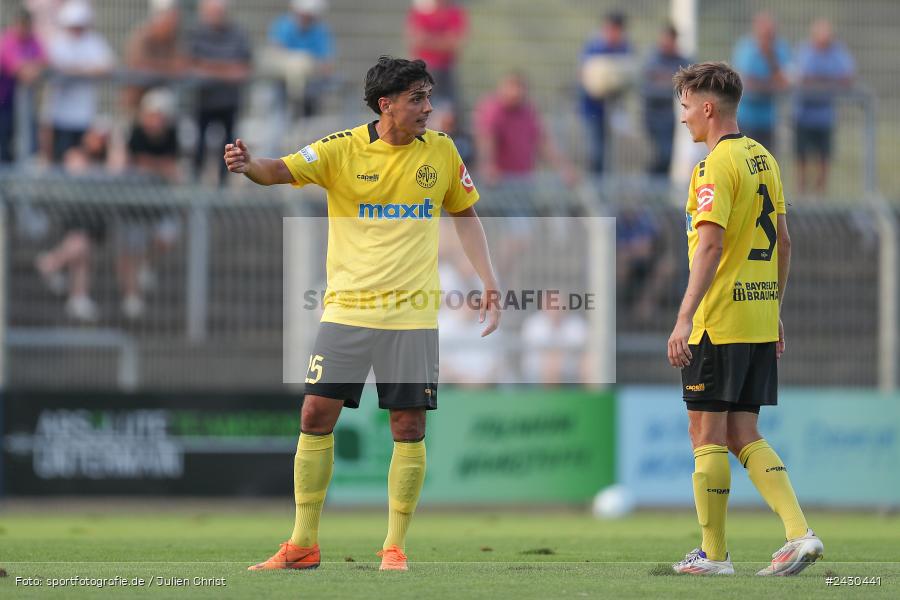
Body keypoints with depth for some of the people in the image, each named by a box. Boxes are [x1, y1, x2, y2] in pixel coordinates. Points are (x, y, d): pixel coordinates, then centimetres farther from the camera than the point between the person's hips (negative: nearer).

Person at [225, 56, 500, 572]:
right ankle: (303, 544, 5)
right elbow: (283, 171, -15)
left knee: (410, 426, -2)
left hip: (413, 312, 1)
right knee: (317, 414, -5)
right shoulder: (343, 149, -5)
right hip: (348, 309, -1)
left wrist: (490, 283, 7)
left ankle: (395, 547, 9)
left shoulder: (441, 151, 4)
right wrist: (248, 165, -38)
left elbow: (465, 214, 15)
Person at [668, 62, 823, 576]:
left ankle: (713, 553, 4)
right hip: (761, 319, 8)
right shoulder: (763, 158, 13)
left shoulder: (717, 165, -13)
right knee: (744, 434, 10)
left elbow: (710, 247, -22)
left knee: (708, 433, 1)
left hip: (719, 321, -8)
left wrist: (685, 319, -24)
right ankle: (800, 534, -3)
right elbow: (783, 242, 18)